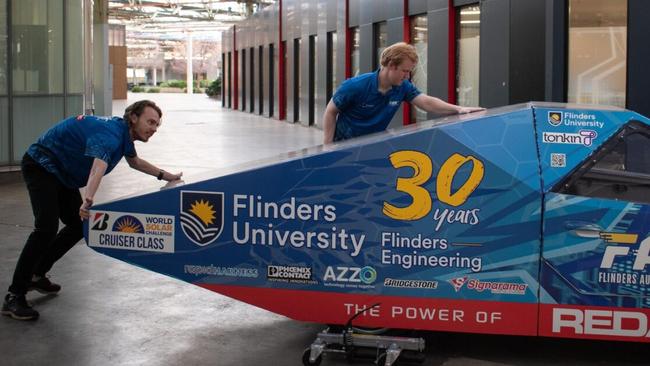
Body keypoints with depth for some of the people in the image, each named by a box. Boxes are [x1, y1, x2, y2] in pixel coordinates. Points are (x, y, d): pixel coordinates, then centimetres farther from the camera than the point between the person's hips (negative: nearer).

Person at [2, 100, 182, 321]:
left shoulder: (124, 134, 3)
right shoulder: (110, 134, -29)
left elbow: (135, 162, 25)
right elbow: (99, 166, -50)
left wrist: (165, 176, 22)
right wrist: (88, 200, -66)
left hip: (62, 174, 10)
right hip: (41, 167, -10)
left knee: (79, 225, 12)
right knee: (47, 228, -23)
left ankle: (36, 274, 24)